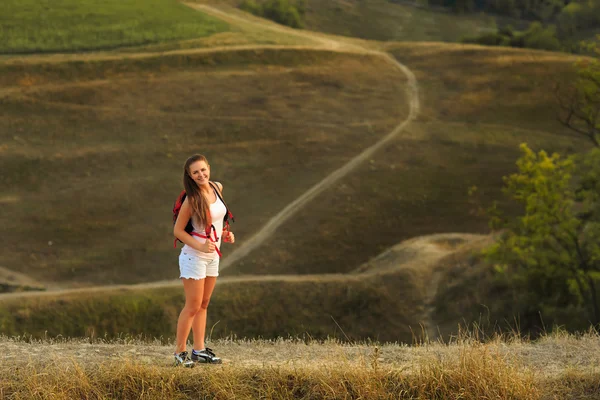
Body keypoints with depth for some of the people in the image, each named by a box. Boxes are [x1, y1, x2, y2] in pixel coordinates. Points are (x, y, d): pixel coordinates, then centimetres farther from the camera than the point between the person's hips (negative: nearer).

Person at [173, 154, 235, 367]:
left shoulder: (217, 188, 2)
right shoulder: (192, 199, -19)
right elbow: (178, 231, -14)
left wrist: (224, 234, 4)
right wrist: (200, 246, -23)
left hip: (212, 256, 7)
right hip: (194, 256, -7)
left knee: (203, 304, 13)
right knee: (193, 306, -5)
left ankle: (199, 349, 20)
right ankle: (180, 352, 3)